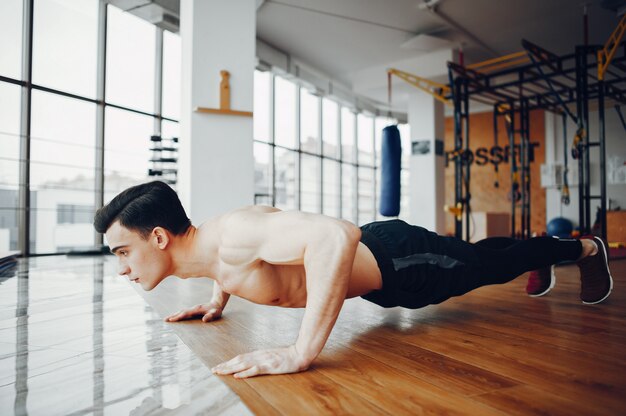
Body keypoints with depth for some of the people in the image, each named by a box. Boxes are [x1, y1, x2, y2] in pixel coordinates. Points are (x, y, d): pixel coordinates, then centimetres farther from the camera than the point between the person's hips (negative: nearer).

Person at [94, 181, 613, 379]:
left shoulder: (232, 236, -36)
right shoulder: (208, 244, -6)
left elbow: (336, 234, -51)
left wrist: (302, 352, -49)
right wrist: (217, 300, 13)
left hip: (399, 261, -8)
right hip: (376, 259, 8)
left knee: (490, 266, 16)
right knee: (476, 255, 31)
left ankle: (584, 248, 44)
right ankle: (540, 246, 60)